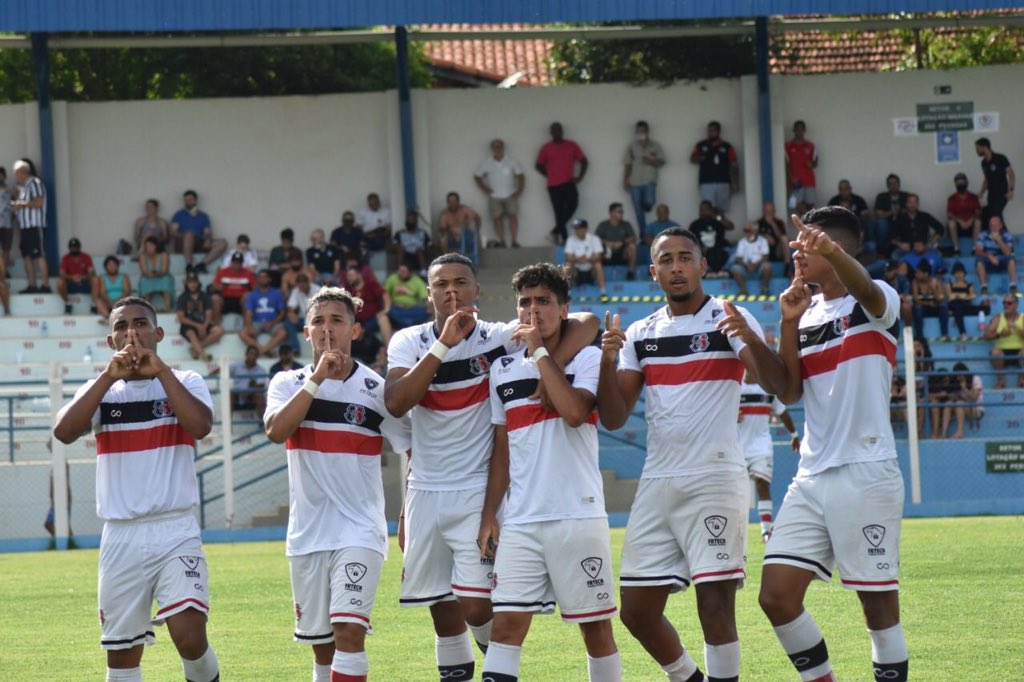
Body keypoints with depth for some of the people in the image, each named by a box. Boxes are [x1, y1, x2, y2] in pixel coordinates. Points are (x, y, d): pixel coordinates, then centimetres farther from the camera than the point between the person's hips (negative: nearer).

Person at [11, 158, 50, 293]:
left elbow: (38, 202, -18)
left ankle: (45, 285, -13)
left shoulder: (35, 183, -8)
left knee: (39, 256, -11)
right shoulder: (23, 186, 18)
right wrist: (16, 205, 8)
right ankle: (32, 286, 11)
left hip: (35, 225, -10)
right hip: (25, 226, 10)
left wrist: (22, 204, -10)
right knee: (27, 256, 8)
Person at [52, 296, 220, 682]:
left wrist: (160, 370, -15)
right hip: (121, 536, 3)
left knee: (189, 636, -21)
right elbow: (63, 432, -10)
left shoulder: (185, 383, 4)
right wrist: (109, 375, -14)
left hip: (176, 531, -3)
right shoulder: (101, 390, 9)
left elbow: (200, 426, -17)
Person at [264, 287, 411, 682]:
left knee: (349, 630, -20)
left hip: (360, 531, -3)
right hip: (307, 533, 3)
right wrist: (318, 377, -20)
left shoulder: (376, 390, -2)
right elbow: (275, 430, -17)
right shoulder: (289, 383, 3)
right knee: (322, 646, 10)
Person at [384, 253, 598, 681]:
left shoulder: (500, 338, -6)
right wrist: (443, 346, -20)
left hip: (478, 491, -3)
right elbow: (395, 403, -16)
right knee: (441, 605, 6)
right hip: (425, 494, 3)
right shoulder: (409, 342, 2)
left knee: (476, 606, -10)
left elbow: (586, 324, -12)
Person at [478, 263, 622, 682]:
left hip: (578, 517, -3)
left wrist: (540, 352, -11)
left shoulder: (587, 359, 0)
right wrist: (488, 514, 8)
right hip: (520, 521, 3)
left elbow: (574, 412, -20)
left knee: (595, 625, 3)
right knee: (506, 623, -7)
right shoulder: (503, 370, 13)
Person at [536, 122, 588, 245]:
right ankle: (564, 238, 5)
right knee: (559, 211, -1)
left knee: (573, 204, -18)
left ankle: (556, 230, -1)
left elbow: (584, 161, 11)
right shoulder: (546, 148, 6)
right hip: (554, 185, -1)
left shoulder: (571, 146, 8)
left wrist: (580, 176, 0)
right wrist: (549, 175, 1)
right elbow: (538, 165, 11)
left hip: (569, 183, 1)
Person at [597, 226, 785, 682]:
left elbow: (776, 385, -16)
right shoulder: (640, 334, 12)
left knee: (715, 604, -14)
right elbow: (613, 418, 8)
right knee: (636, 611, 6)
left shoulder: (729, 319, -2)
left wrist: (752, 341, -35)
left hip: (714, 478, -5)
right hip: (657, 484, 6)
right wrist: (608, 361, -9)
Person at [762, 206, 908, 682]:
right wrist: (789, 325, -3)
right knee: (776, 597, -1)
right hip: (812, 478, 7)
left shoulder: (876, 304, -4)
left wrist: (832, 251, -49)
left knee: (878, 602, -3)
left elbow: (869, 293, -29)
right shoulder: (807, 315, 15)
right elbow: (788, 393, 9)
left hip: (865, 475, -6)